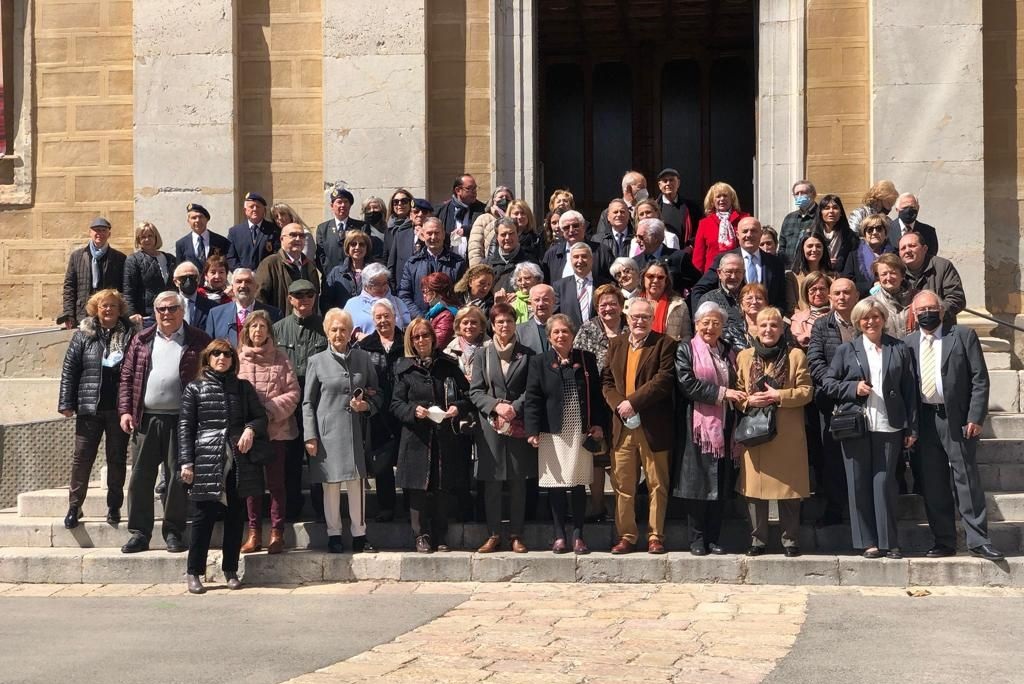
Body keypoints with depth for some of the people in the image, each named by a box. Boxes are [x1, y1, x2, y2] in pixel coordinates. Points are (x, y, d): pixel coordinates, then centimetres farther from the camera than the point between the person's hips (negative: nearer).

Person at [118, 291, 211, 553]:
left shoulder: (198, 341, 4)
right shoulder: (142, 340, 12)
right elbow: (127, 376, 11)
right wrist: (125, 410, 1)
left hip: (181, 420, -3)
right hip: (145, 420, 3)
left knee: (178, 477, 1)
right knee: (141, 476, 3)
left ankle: (173, 532, 11)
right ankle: (140, 533, 11)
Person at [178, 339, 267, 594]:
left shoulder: (243, 387, 13)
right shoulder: (195, 389, 6)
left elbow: (260, 416, 17)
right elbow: (185, 427, 2)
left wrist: (251, 429, -5)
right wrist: (186, 462, -5)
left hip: (238, 463, 3)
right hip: (207, 462, -3)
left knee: (235, 517, 6)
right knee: (204, 516, -3)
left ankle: (231, 570, 16)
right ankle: (193, 572, 6)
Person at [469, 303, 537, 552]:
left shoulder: (526, 355, 6)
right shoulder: (482, 354, 7)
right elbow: (475, 391, 2)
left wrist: (515, 407, -13)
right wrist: (496, 406, -13)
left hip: (519, 426, 0)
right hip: (489, 425, 0)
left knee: (518, 481, 2)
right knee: (492, 482, 1)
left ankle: (516, 535, 9)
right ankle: (493, 535, 8)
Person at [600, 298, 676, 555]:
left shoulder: (664, 344, -2)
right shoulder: (616, 344, 14)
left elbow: (664, 380, -13)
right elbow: (606, 381, 9)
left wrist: (632, 402, -17)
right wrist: (619, 405, -9)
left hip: (653, 427, -4)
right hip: (622, 427, 4)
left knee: (657, 485, 3)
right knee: (622, 485, 6)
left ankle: (656, 536, 11)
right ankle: (626, 536, 14)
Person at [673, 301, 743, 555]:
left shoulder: (729, 353, 16)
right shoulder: (686, 350, 1)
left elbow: (737, 386, 22)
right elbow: (687, 384, -11)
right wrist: (722, 393, -14)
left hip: (723, 426, 4)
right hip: (697, 425, -4)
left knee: (721, 485, 4)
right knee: (697, 483, -3)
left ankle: (714, 538, 11)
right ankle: (697, 539, 5)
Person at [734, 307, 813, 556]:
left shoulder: (796, 356, 4)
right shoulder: (744, 357, 11)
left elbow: (806, 391, -1)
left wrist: (779, 396, -14)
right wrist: (749, 400, -9)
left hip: (787, 435, -2)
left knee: (789, 488, 1)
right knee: (754, 488, 3)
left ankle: (790, 540, 12)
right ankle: (758, 539, 13)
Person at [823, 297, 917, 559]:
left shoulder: (899, 349, 8)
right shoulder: (846, 350, 8)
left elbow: (909, 390, 7)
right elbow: (828, 384, 8)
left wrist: (911, 428, 2)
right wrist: (853, 388, -9)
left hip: (889, 427, 0)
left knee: (885, 483, -1)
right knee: (859, 484, 2)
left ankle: (889, 542, 7)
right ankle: (867, 542, 9)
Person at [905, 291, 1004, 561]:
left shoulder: (963, 335, 1)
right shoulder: (908, 343, 9)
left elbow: (980, 379, -3)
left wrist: (976, 418, -10)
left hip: (957, 418, -3)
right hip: (923, 421, 3)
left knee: (966, 479, -2)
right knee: (932, 485, 6)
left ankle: (978, 541, 5)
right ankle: (944, 541, 15)